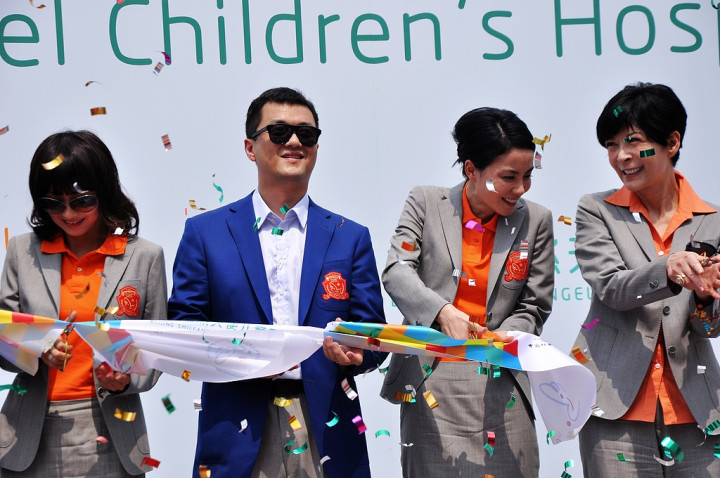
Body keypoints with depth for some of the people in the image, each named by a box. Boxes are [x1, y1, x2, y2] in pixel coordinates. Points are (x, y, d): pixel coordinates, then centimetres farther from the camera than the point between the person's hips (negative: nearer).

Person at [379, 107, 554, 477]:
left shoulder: (535, 221, 6)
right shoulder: (425, 203, 3)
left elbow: (535, 307, 9)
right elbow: (397, 271, -9)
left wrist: (507, 335, -13)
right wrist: (442, 312, -26)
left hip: (498, 386, 1)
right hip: (430, 384, -1)